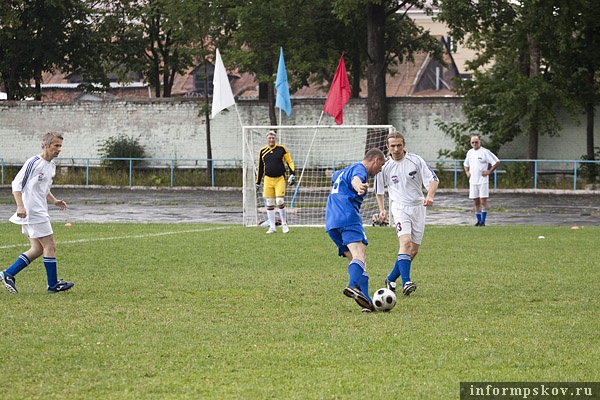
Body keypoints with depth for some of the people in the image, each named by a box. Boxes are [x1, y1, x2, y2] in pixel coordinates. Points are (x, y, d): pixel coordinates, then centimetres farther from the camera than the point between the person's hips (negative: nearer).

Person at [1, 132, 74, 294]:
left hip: (39, 212, 10)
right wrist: (20, 206, -24)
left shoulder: (51, 166, 14)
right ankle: (53, 284, 4)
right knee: (50, 246, -5)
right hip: (32, 212, -10)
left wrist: (54, 200, 11)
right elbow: (17, 184, -15)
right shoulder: (34, 163, -14)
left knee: (37, 249, 10)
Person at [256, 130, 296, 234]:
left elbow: (289, 162, 6)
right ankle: (272, 227, 8)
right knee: (269, 204, 2)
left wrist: (292, 174, -7)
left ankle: (284, 224, 2)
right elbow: (260, 168, 15)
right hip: (268, 179, 3)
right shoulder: (262, 151, 7)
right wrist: (257, 182, 16)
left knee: (280, 202, -14)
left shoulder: (281, 149, 0)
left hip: (280, 179, -3)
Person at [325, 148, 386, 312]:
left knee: (354, 258, 6)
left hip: (331, 221, 10)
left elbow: (334, 176, 57)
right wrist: (359, 186, -50)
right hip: (347, 218, -10)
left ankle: (366, 301, -8)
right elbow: (355, 179, -26)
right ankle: (354, 285, -53)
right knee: (359, 254, -25)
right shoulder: (359, 169, 0)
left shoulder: (346, 170, 31)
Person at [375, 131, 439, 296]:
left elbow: (433, 179, -5)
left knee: (414, 249, 4)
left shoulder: (416, 160, -4)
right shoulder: (384, 166, -2)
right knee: (406, 242, -24)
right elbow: (379, 190, 13)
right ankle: (406, 283, -32)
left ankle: (391, 279, 20)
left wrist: (430, 196, -22)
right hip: (399, 207, -2)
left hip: (418, 207, 2)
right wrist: (382, 209, 6)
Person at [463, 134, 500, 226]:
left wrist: (489, 171, -10)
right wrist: (467, 172, 13)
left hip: (483, 180, -6)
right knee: (476, 202, 6)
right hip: (473, 181, 6)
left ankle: (483, 221, -5)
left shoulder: (485, 152, -7)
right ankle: (478, 220, 13)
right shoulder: (470, 152, 13)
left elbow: (497, 162, -7)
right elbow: (466, 164, 30)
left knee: (483, 201, -7)